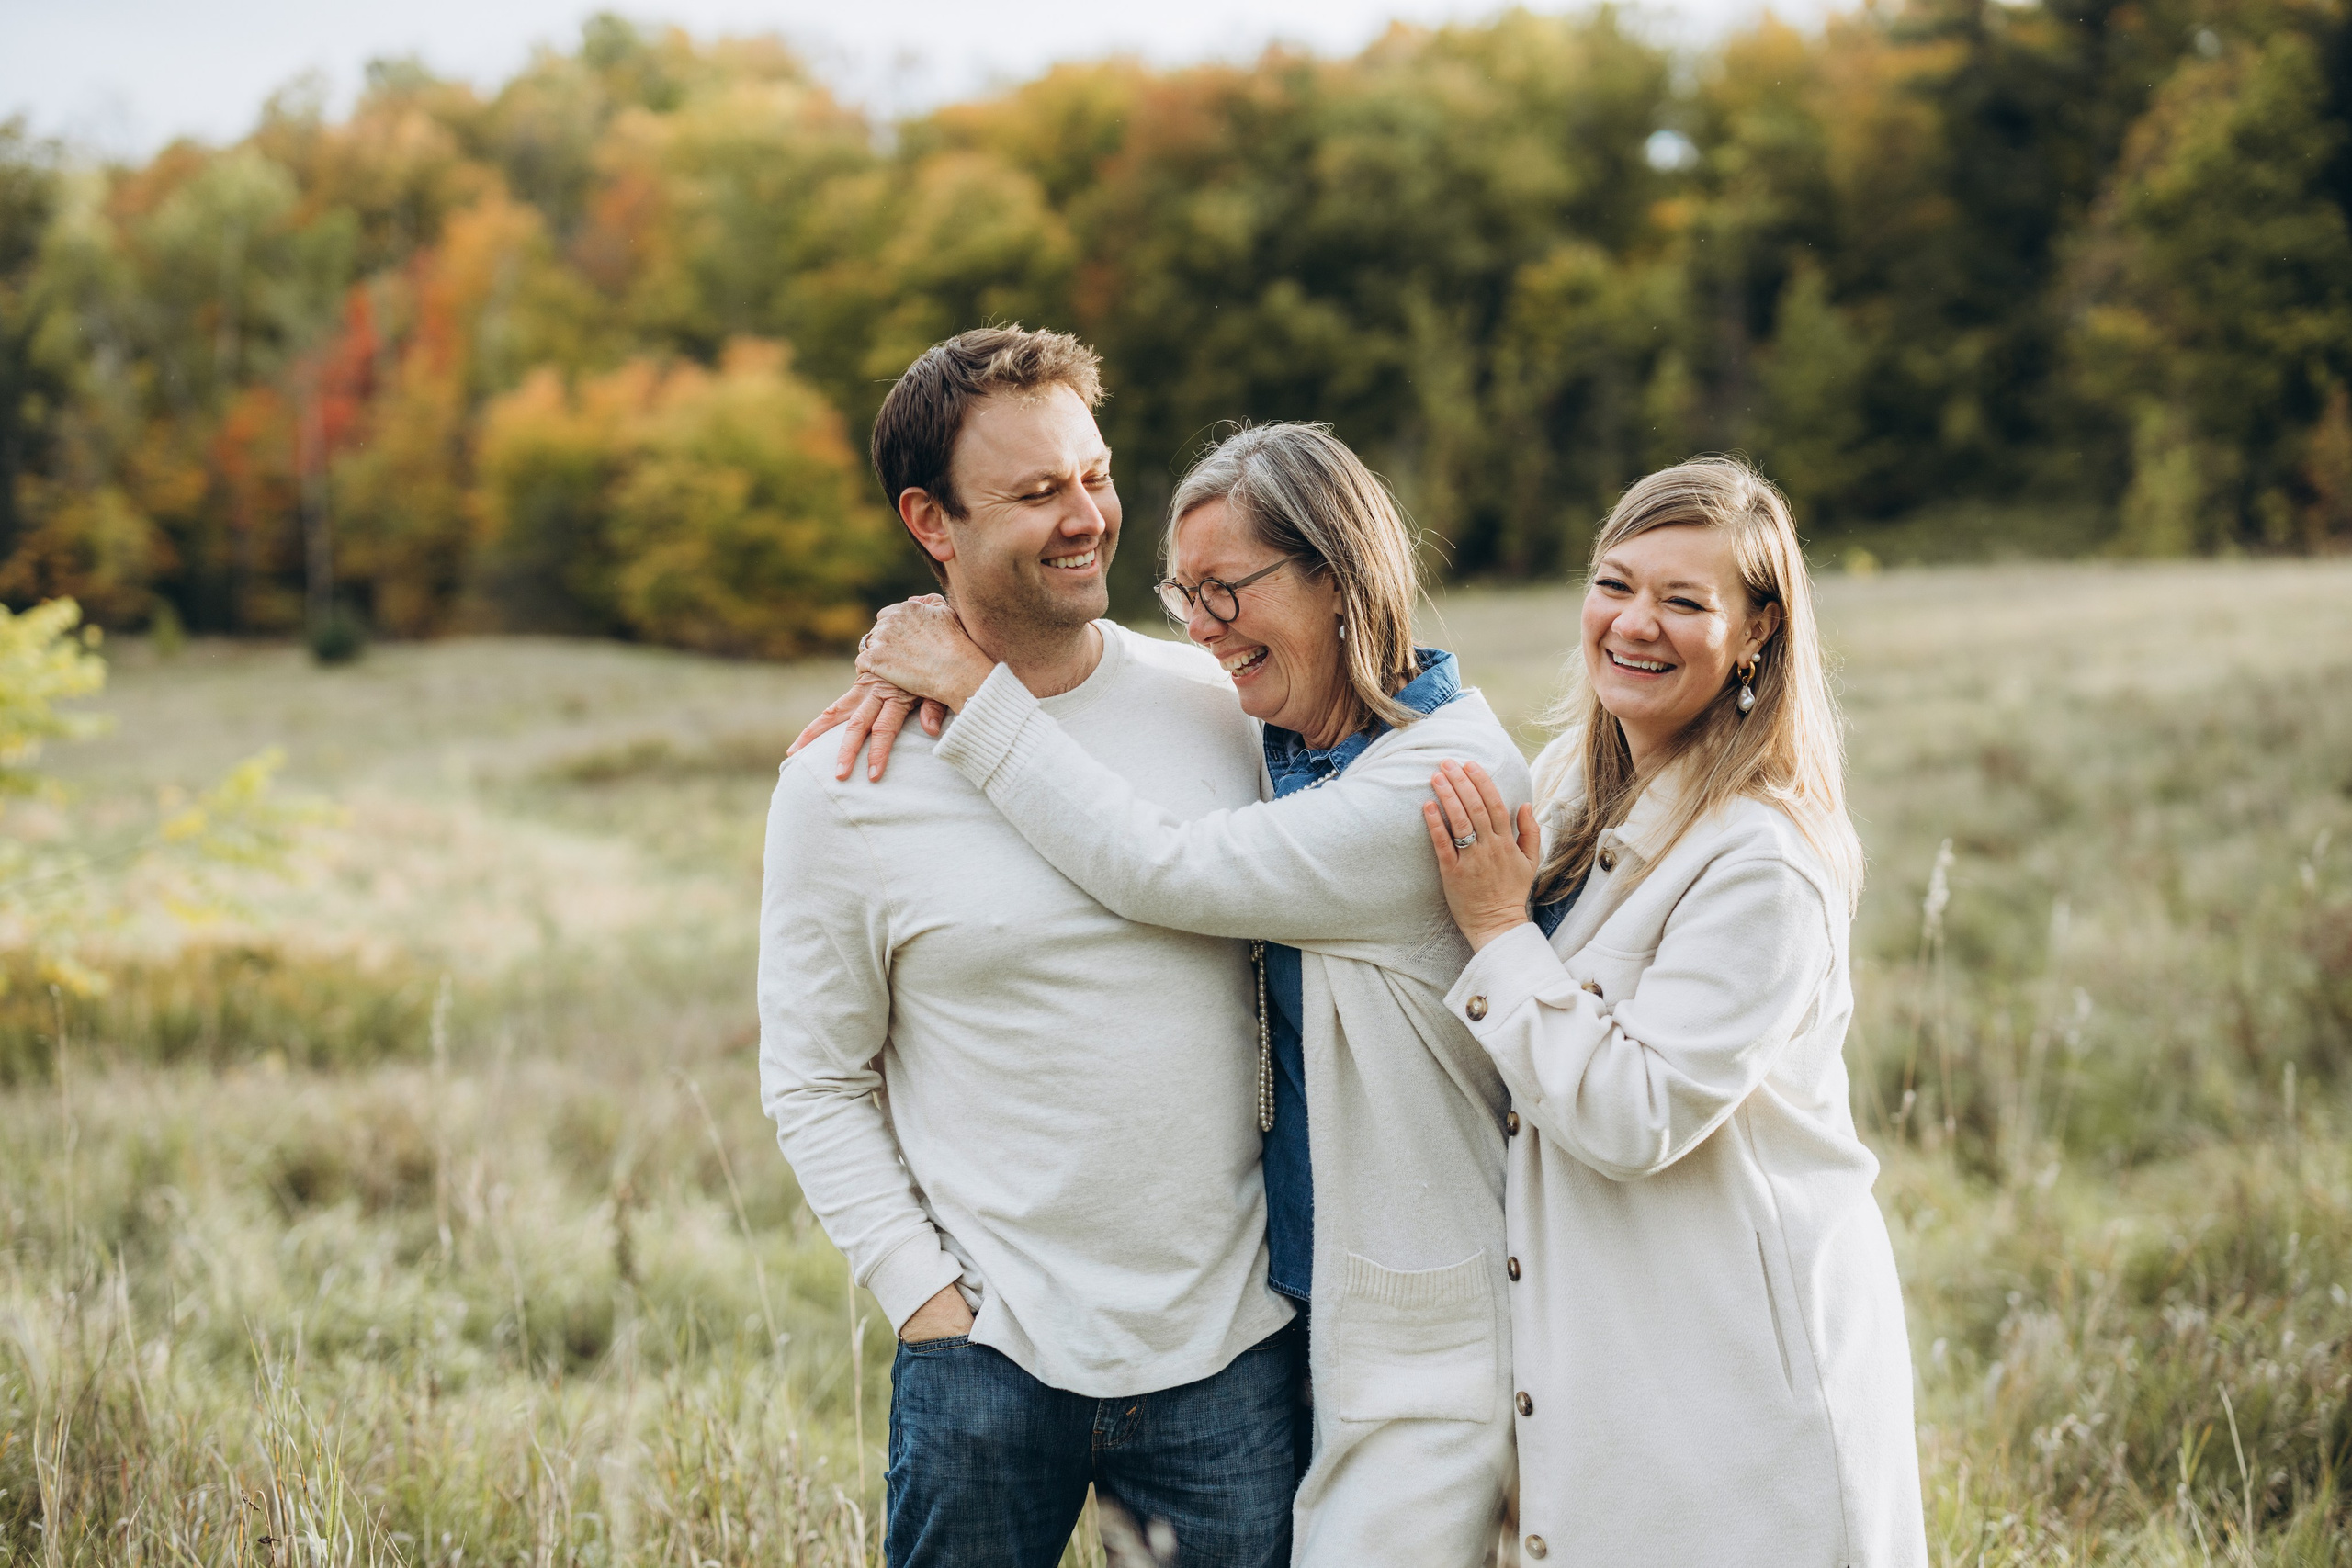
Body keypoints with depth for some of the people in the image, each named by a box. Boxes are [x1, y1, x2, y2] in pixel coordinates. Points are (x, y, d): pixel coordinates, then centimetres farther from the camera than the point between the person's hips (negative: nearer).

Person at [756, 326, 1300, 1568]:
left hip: (1236, 1336, 2)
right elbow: (814, 1084, 0)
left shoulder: (1219, 710, 1)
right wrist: (926, 1297, -7)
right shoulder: (846, 780, -6)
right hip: (989, 1356, -2)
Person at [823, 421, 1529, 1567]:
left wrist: (977, 695, -15)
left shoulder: (1452, 777, -20)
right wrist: (925, 669, -3)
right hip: (1306, 1298, 8)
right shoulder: (1282, 741, 5)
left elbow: (1167, 871, -22)